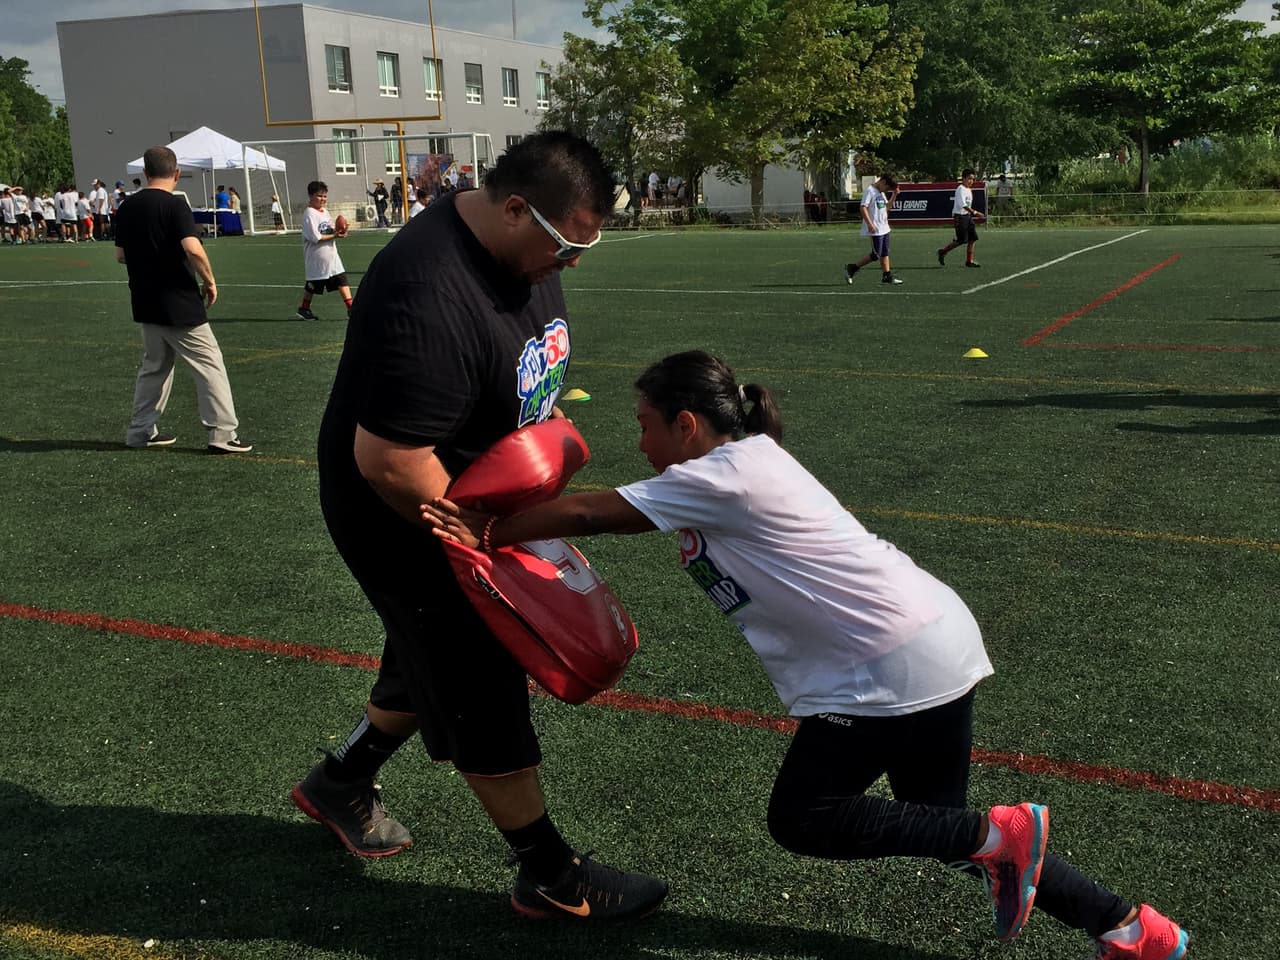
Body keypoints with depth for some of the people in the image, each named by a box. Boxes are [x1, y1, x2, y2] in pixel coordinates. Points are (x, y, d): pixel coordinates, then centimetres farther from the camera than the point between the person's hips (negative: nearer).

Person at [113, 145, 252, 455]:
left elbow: (120, 255, 12)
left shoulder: (127, 207, 6)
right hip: (179, 304, -7)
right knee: (210, 365, 2)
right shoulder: (174, 204, -14)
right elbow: (193, 249, -26)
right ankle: (222, 434, 0)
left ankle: (141, 431, 24)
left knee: (154, 366, 20)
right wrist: (210, 281, -13)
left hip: (146, 304, 7)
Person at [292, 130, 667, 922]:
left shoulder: (526, 247, -4)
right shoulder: (433, 299, -35)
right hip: (404, 520, -9)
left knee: (438, 664, 25)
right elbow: (389, 464, -34)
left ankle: (340, 784, 47)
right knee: (483, 697, 3)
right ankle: (552, 878, 20)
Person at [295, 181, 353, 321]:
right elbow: (315, 237, -22)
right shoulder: (309, 214, -16)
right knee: (312, 285, 7)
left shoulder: (325, 212, 10)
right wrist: (334, 236, -21)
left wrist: (338, 231, -3)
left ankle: (350, 308, -3)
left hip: (331, 254, 7)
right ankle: (304, 309, 24)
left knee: (342, 279, -2)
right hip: (316, 257, -7)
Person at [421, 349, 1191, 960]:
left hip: (893, 669, -10)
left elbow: (584, 513, -8)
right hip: (937, 647, 10)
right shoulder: (741, 470, 14)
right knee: (941, 828, 19)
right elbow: (601, 516, 12)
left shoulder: (723, 477, -14)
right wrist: (499, 529, 4)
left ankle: (1001, 835, 2)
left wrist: (490, 536, 5)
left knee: (802, 818, 2)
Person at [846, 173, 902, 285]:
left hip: (884, 228, 9)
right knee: (876, 255, -7)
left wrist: (894, 194, 13)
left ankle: (887, 276, 13)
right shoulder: (869, 191, -12)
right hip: (875, 230, -9)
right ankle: (852, 268, 1)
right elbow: (863, 208, -19)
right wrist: (870, 224, -26)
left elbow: (887, 206, 26)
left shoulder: (881, 193, 17)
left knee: (885, 253, 9)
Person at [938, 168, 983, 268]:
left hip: (967, 216, 9)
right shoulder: (961, 189, -15)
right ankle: (943, 252, 9)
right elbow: (963, 204, -25)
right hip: (960, 216, -9)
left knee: (972, 238, 2)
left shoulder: (969, 190, 15)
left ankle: (969, 261, 7)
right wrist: (974, 212, -30)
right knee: (961, 240, -8)